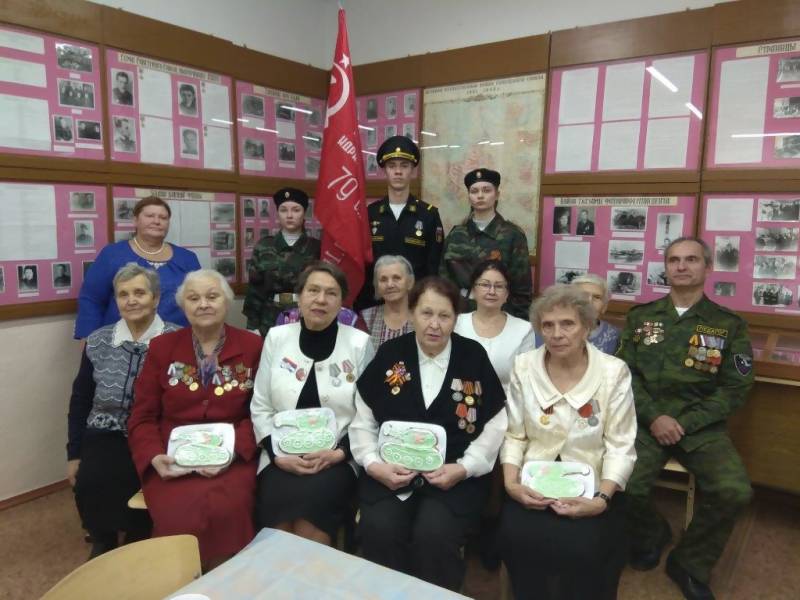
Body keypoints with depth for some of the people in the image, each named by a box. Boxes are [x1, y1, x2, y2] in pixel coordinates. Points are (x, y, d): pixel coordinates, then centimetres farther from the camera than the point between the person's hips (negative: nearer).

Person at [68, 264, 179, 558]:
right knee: (91, 484, -24)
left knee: (134, 486, -28)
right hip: (105, 438, 3)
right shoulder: (97, 342, 8)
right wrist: (74, 454, 12)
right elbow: (80, 401, 14)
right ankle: (104, 548, 6)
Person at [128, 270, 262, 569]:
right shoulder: (162, 347, 9)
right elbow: (142, 416, 8)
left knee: (227, 511, -29)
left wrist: (232, 450, -15)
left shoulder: (252, 346, 4)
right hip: (173, 459, 1)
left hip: (233, 458, -1)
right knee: (179, 516, -28)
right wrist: (154, 457, -10)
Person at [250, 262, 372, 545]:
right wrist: (278, 454, -7)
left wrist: (340, 452, -12)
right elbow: (260, 408, 6)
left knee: (313, 503, -28)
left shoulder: (360, 343, 0)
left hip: (336, 461, -1)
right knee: (279, 503, -26)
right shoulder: (277, 338, 5)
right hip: (282, 460, 2)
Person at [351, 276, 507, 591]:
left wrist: (463, 468, -9)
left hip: (455, 475, -1)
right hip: (392, 471, 2)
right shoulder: (389, 354, 3)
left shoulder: (474, 356, 1)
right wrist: (374, 465, -9)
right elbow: (363, 423, 7)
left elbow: (496, 424, 2)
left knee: (434, 534, -25)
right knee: (378, 530, -23)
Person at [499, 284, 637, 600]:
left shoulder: (614, 372, -5)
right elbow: (514, 435, 4)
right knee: (516, 538, -23)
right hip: (533, 485, 2)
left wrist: (602, 499, -18)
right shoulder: (523, 367, 0)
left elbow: (620, 446, -5)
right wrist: (511, 483, -11)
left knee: (582, 549, -26)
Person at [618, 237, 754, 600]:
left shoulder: (729, 324, 5)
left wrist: (685, 424, -11)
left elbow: (736, 387, 0)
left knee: (734, 491, -25)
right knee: (624, 485, -24)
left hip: (702, 426, 0)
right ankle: (651, 534, 14)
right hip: (647, 420, 0)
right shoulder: (640, 317, 7)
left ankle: (690, 565, 5)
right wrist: (654, 417, -12)